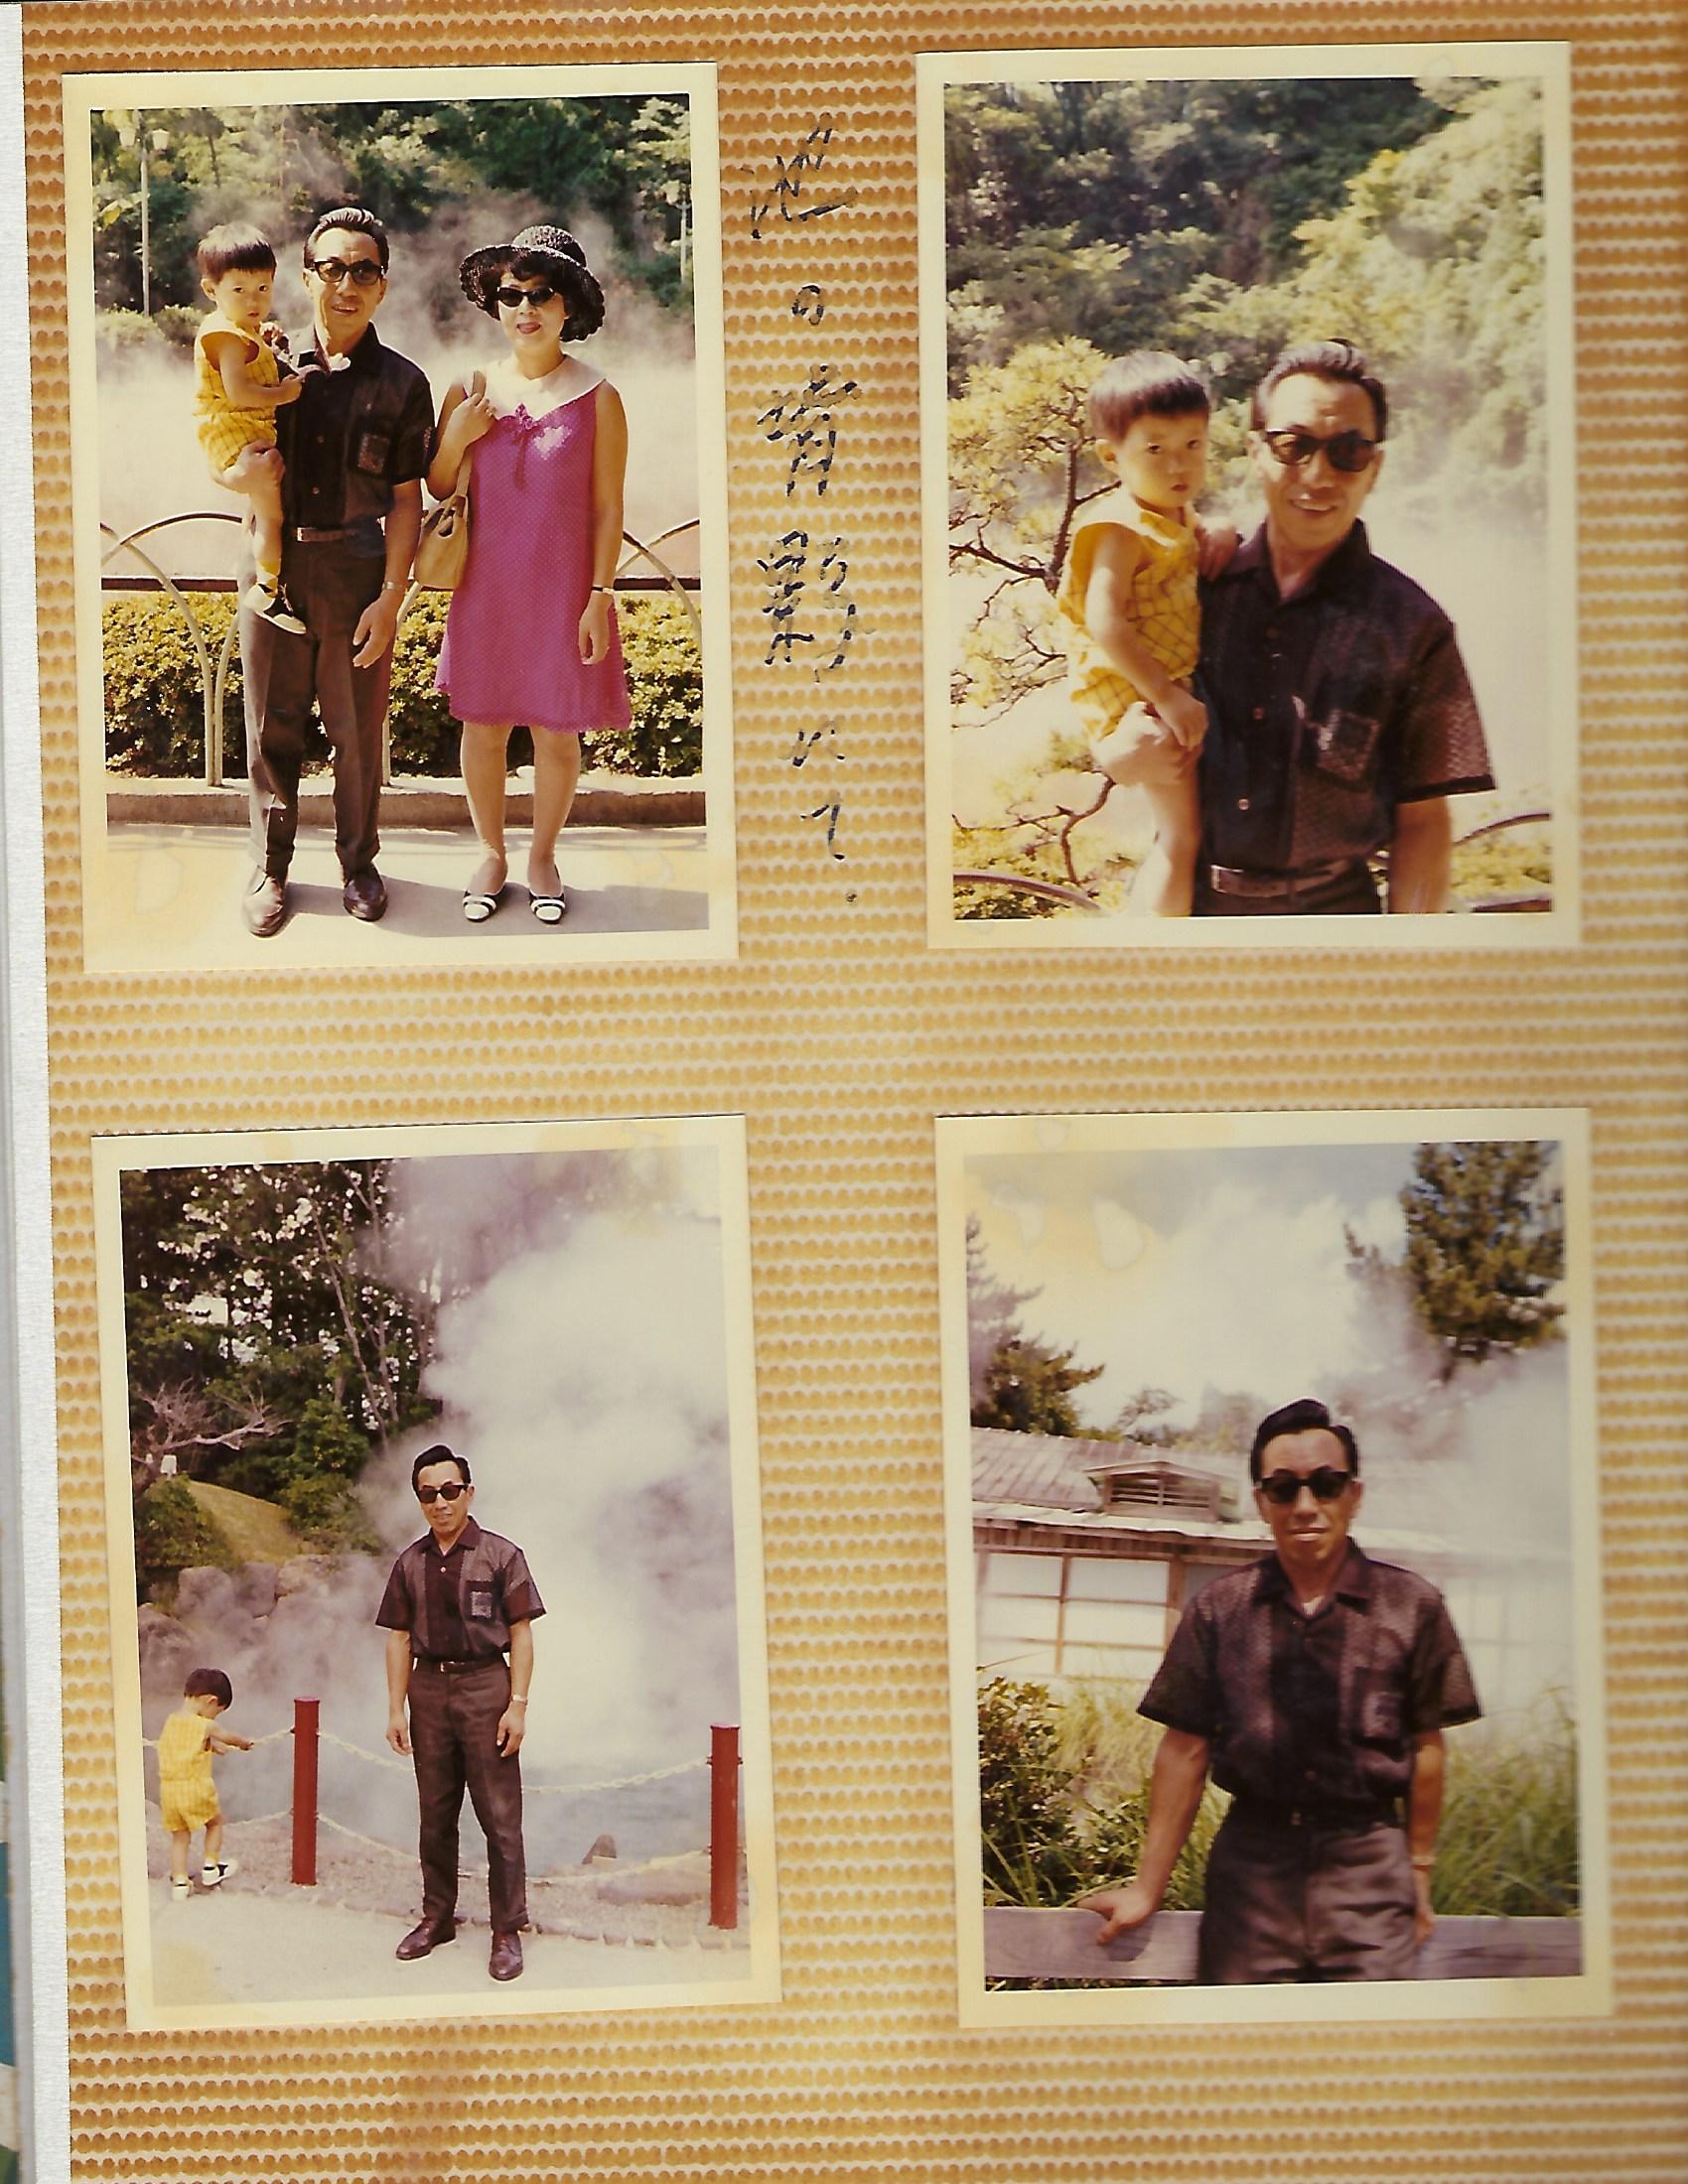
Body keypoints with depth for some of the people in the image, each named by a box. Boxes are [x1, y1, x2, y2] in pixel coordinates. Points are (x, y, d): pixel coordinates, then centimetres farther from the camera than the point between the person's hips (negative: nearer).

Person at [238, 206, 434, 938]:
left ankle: (358, 862, 25)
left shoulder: (401, 383, 0)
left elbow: (407, 499, -1)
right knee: (273, 727, 7)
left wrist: (391, 597, -8)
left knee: (358, 730, 8)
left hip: (358, 575, -1)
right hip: (275, 569, 2)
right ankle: (270, 869, 21)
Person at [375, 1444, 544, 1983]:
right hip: (429, 1687, 4)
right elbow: (399, 1638, 10)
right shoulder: (410, 1563, 9)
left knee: (500, 1816, -2)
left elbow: (521, 1634, -4)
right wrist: (396, 1710, 4)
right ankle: (436, 1918, 27)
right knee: (435, 1815, 13)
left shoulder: (500, 1555, -3)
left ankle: (507, 1932, 7)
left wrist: (518, 1705, -10)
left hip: (485, 1684, -4)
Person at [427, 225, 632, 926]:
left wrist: (598, 598, -8)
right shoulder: (472, 390, 1)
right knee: (484, 726, 9)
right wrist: (456, 438, -11)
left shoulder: (597, 399, -6)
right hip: (485, 590, 2)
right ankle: (491, 852, 27)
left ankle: (542, 855, 27)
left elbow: (607, 508, -4)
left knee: (557, 731, 7)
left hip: (563, 594, -2)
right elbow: (437, 488, 8)